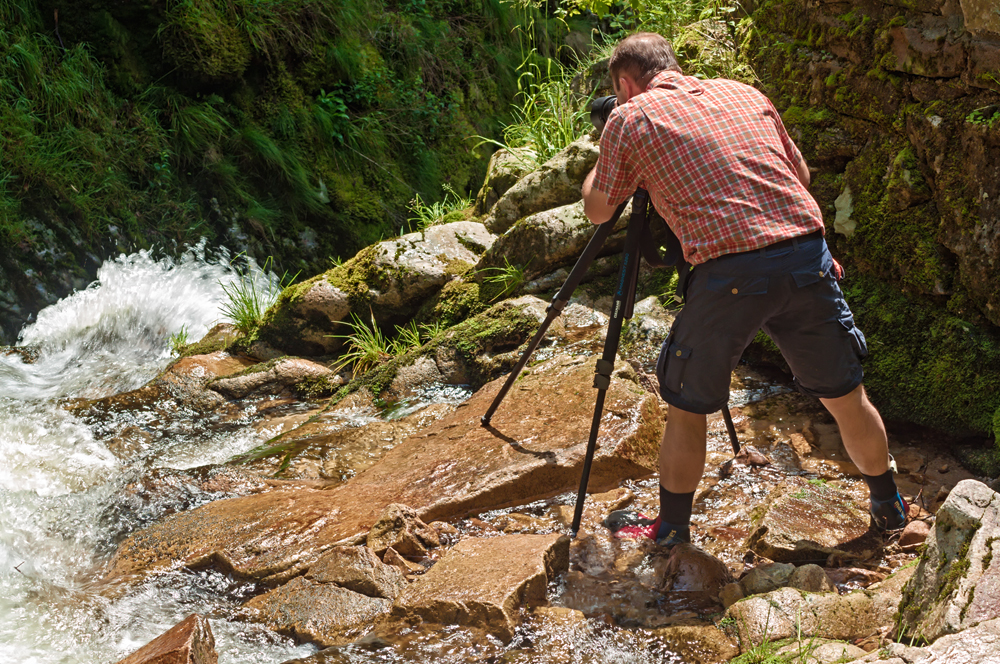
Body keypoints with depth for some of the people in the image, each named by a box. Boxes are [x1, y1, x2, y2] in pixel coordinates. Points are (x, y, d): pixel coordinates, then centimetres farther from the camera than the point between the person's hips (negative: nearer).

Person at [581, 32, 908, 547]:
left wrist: (609, 149, 33)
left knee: (687, 406, 15)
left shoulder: (629, 119, 7)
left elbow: (597, 209, 18)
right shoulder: (744, 93, 20)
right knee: (844, 394, 20)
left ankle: (671, 527, 26)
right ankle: (889, 506, 37)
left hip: (727, 271, -4)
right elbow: (801, 174, 28)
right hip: (806, 252, 4)